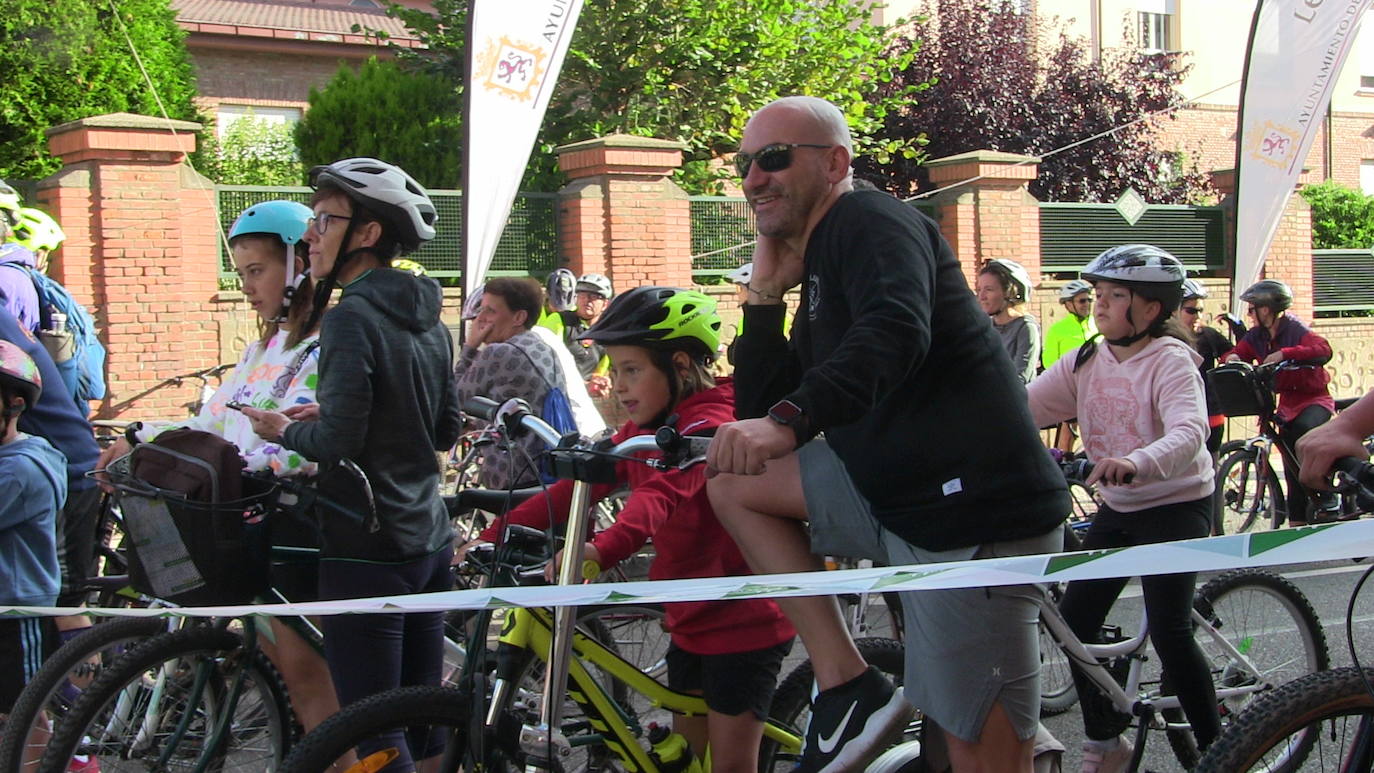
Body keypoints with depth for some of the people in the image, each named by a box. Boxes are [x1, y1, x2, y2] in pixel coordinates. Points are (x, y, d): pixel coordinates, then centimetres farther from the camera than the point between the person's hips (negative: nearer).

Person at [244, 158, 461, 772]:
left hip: (368, 549, -9)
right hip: (430, 541, 9)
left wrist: (285, 430, -2)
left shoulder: (351, 318, -16)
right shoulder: (428, 321, 11)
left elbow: (338, 439, -22)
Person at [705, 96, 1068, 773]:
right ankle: (848, 686, 2)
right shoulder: (819, 271, 21)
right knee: (734, 479, 8)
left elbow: (897, 331, -31)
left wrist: (788, 420, -43)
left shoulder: (871, 221, -8)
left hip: (974, 516, -9)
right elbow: (757, 412, 18)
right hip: (898, 499, 9)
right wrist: (765, 294, 10)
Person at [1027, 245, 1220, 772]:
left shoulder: (1170, 360, -16)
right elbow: (1023, 406, -9)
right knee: (1075, 621, 2)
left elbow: (1189, 433, -33)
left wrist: (1134, 463, -53)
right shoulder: (1086, 362, 1)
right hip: (1117, 510, 7)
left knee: (1169, 631, -13)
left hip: (1177, 506, -7)